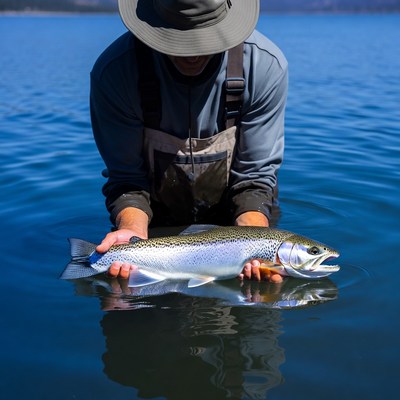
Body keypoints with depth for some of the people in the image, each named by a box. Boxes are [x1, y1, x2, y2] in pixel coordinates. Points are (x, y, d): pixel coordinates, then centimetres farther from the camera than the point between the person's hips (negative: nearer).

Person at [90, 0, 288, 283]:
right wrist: (134, 234, -35)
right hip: (157, 225, 0)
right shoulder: (114, 71, -22)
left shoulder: (266, 66, -21)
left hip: (231, 218, 0)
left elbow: (254, 176, -15)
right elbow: (126, 177, -15)